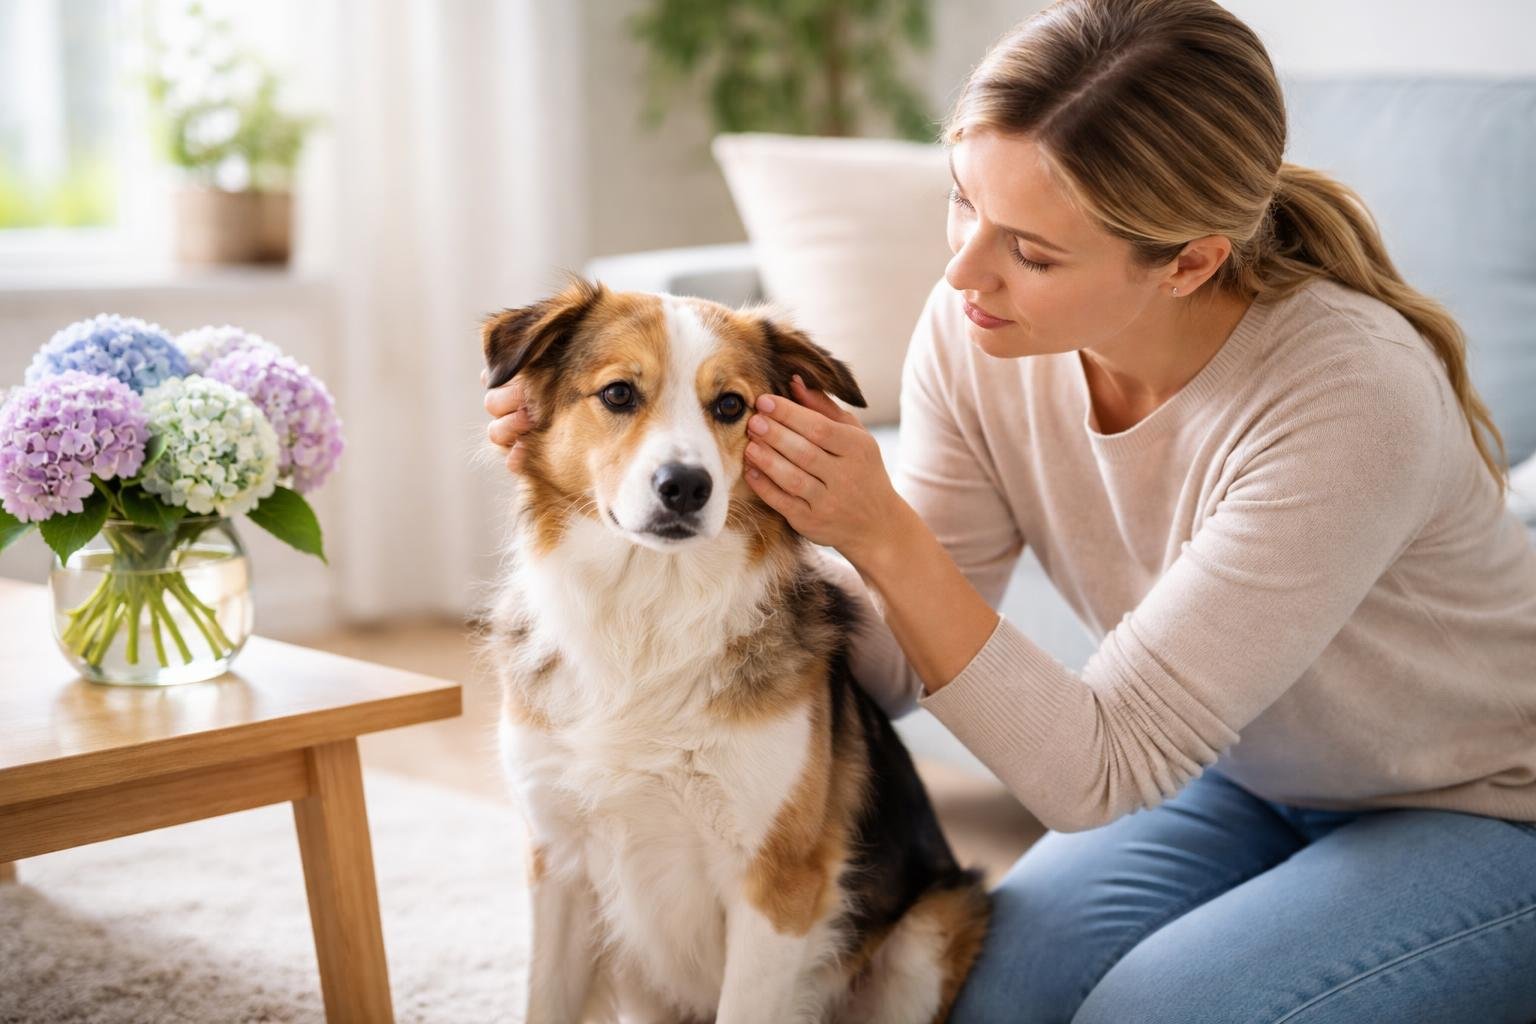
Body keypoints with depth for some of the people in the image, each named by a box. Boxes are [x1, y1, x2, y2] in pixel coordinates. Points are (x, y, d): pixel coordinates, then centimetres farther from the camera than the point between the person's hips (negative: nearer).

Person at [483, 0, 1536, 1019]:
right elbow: (895, 661, -13)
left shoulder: (1345, 401, -34)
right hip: (1240, 777, 4)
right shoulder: (976, 328, -18)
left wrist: (884, 536, -37)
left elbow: (1096, 770, -29)